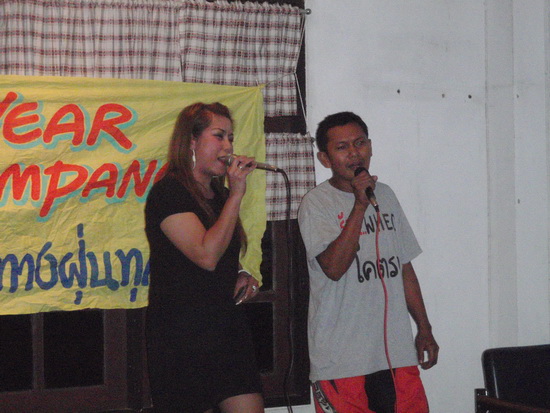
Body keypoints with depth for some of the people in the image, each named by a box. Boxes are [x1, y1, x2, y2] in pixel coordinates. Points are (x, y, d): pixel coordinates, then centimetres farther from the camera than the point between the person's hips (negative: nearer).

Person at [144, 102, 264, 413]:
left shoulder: (220, 195, 16)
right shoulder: (168, 192, -10)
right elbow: (207, 255, -22)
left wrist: (242, 277, 9)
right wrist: (236, 195, -18)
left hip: (229, 327, 7)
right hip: (182, 337, -7)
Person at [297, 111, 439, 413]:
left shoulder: (385, 196, 14)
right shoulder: (317, 203, -5)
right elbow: (334, 267, -20)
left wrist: (424, 329, 18)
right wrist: (360, 205, -20)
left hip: (397, 354, 5)